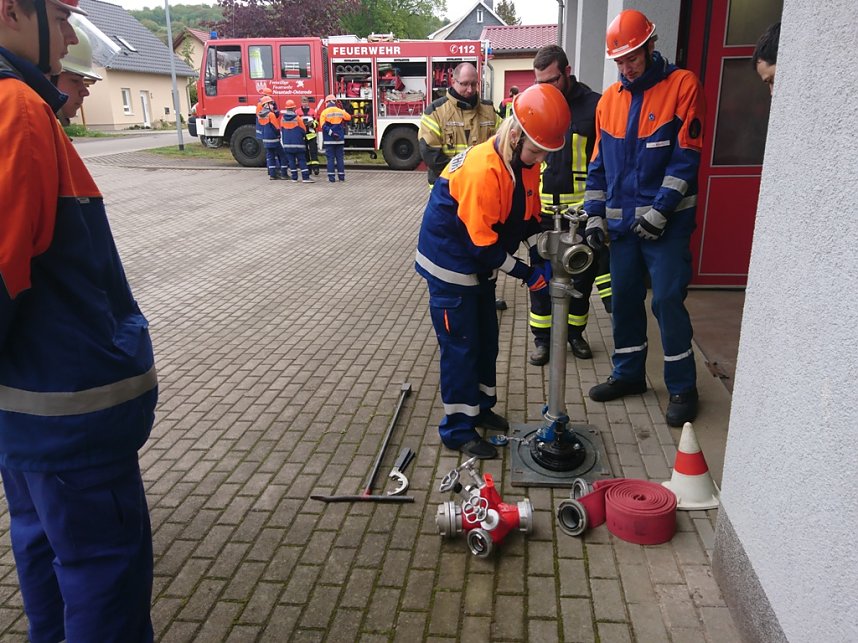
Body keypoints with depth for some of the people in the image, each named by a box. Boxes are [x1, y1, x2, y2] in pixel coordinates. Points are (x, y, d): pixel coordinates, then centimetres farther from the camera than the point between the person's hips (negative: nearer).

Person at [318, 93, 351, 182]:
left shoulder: (324, 112, -5)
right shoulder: (340, 111, 3)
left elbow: (323, 126, -15)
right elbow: (349, 117, 18)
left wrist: (331, 133, -15)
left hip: (329, 139, -2)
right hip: (340, 139, 2)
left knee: (330, 158, 0)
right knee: (340, 157, 8)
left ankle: (331, 177, -3)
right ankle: (341, 176, 9)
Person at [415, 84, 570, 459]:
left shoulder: (525, 164, -3)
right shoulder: (482, 170, -31)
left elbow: (527, 218, 7)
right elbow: (482, 243, -28)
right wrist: (528, 275, -21)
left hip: (480, 265, 9)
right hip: (450, 265, -9)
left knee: (486, 338, 17)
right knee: (460, 346, -2)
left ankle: (479, 407, 35)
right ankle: (458, 430, 11)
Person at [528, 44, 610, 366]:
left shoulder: (594, 106, -5)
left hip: (582, 211, -1)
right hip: (542, 210, 2)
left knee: (582, 276, 11)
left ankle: (575, 332, 29)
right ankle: (541, 337, 21)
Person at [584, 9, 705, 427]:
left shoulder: (681, 86, -5)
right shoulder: (609, 100, 10)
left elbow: (686, 157, -10)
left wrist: (661, 210, -16)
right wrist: (595, 214, 6)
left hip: (667, 221, -5)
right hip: (622, 221, 5)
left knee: (667, 300, -4)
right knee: (624, 298, 10)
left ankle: (682, 387, 12)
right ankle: (628, 374, 26)